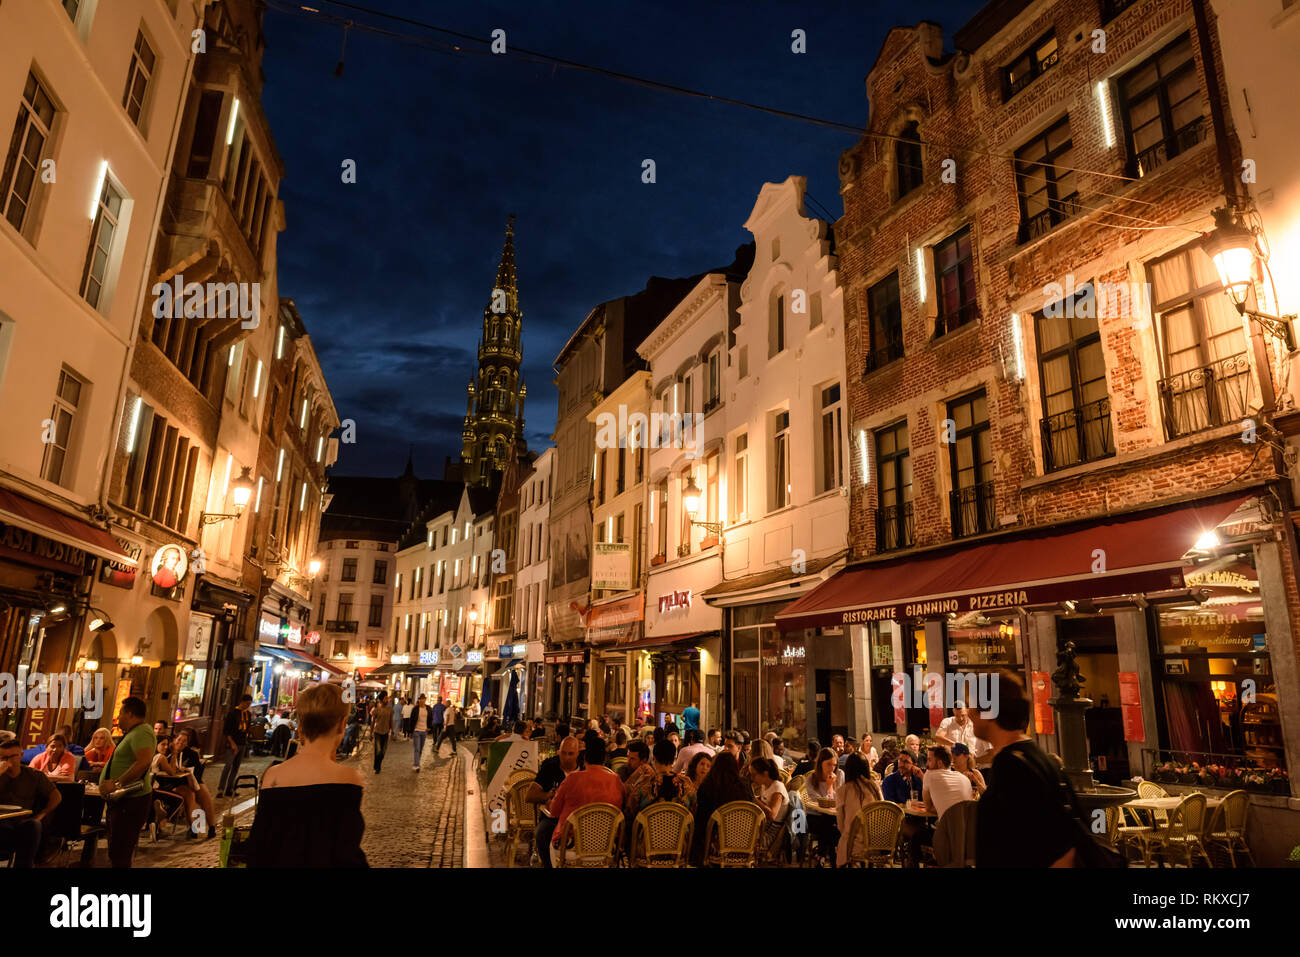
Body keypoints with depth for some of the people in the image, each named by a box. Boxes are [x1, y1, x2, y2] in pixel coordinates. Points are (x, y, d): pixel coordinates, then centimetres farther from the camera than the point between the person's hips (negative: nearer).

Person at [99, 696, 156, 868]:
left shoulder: (141, 732, -17)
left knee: (119, 854, -10)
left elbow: (144, 761, -32)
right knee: (116, 852, 19)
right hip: (121, 800, 11)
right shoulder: (133, 733, 19)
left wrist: (117, 783, -28)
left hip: (131, 801, -11)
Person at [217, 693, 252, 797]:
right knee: (228, 766, -11)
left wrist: (245, 740, 11)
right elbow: (225, 730, -10)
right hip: (233, 744, -6)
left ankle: (229, 789, 13)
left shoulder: (247, 713, 11)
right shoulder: (233, 712, -8)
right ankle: (220, 789, -6)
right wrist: (232, 743, -15)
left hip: (242, 744, 6)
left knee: (236, 767, 8)